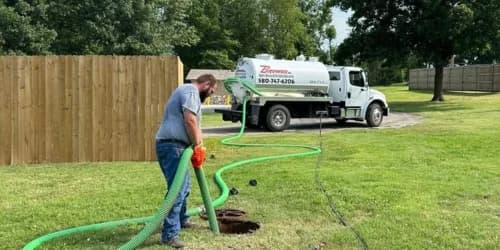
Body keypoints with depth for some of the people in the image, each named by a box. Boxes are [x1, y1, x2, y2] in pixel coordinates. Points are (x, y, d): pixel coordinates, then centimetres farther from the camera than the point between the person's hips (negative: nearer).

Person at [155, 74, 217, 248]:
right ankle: (170, 234, -11)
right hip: (172, 146, -11)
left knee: (184, 186, 23)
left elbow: (193, 124, 25)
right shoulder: (191, 91, -7)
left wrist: (198, 147, 19)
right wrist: (198, 146, -12)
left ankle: (181, 221, 39)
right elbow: (190, 120, -20)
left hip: (172, 146, 11)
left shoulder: (188, 92, 27)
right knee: (177, 189, -13)